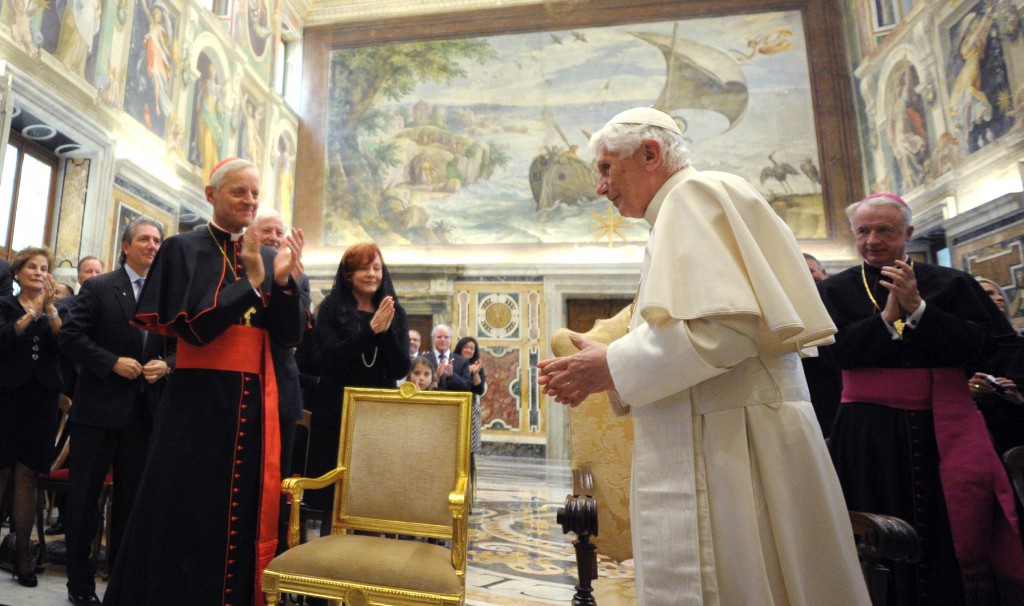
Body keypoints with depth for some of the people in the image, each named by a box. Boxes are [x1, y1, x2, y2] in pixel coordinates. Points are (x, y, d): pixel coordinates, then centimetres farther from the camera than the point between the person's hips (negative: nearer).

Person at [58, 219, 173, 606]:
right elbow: (69, 337, -6)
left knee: (132, 499, 12)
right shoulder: (98, 288, 0)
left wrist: (166, 365, -10)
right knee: (84, 497, 8)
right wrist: (113, 362, -16)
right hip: (99, 409, -2)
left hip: (145, 410, 3)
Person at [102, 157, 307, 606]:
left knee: (244, 513, 11)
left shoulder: (267, 258, 10)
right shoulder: (183, 248, 0)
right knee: (189, 514, 5)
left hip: (255, 401, 4)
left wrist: (283, 282, -13)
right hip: (200, 397, -3)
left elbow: (291, 336, 3)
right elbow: (190, 326, -12)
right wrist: (253, 284, -17)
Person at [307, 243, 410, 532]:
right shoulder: (331, 309, -1)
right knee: (334, 500, 5)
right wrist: (371, 330, -23)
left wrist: (386, 331, -18)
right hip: (337, 416, -2)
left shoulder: (395, 313, 4)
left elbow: (401, 370, -3)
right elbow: (331, 358, -14)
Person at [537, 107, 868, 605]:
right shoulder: (693, 207, 22)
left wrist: (611, 367, -12)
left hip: (729, 446, -10)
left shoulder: (695, 195, -7)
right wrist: (605, 375, 11)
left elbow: (727, 325, -22)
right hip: (714, 442, 10)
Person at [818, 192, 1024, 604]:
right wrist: (888, 315, -14)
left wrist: (917, 308, -13)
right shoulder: (837, 290, 5)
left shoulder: (949, 284, 7)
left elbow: (980, 346, -5)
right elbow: (834, 350, -8)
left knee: (955, 536, 3)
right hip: (869, 434, 0)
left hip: (944, 429, 1)